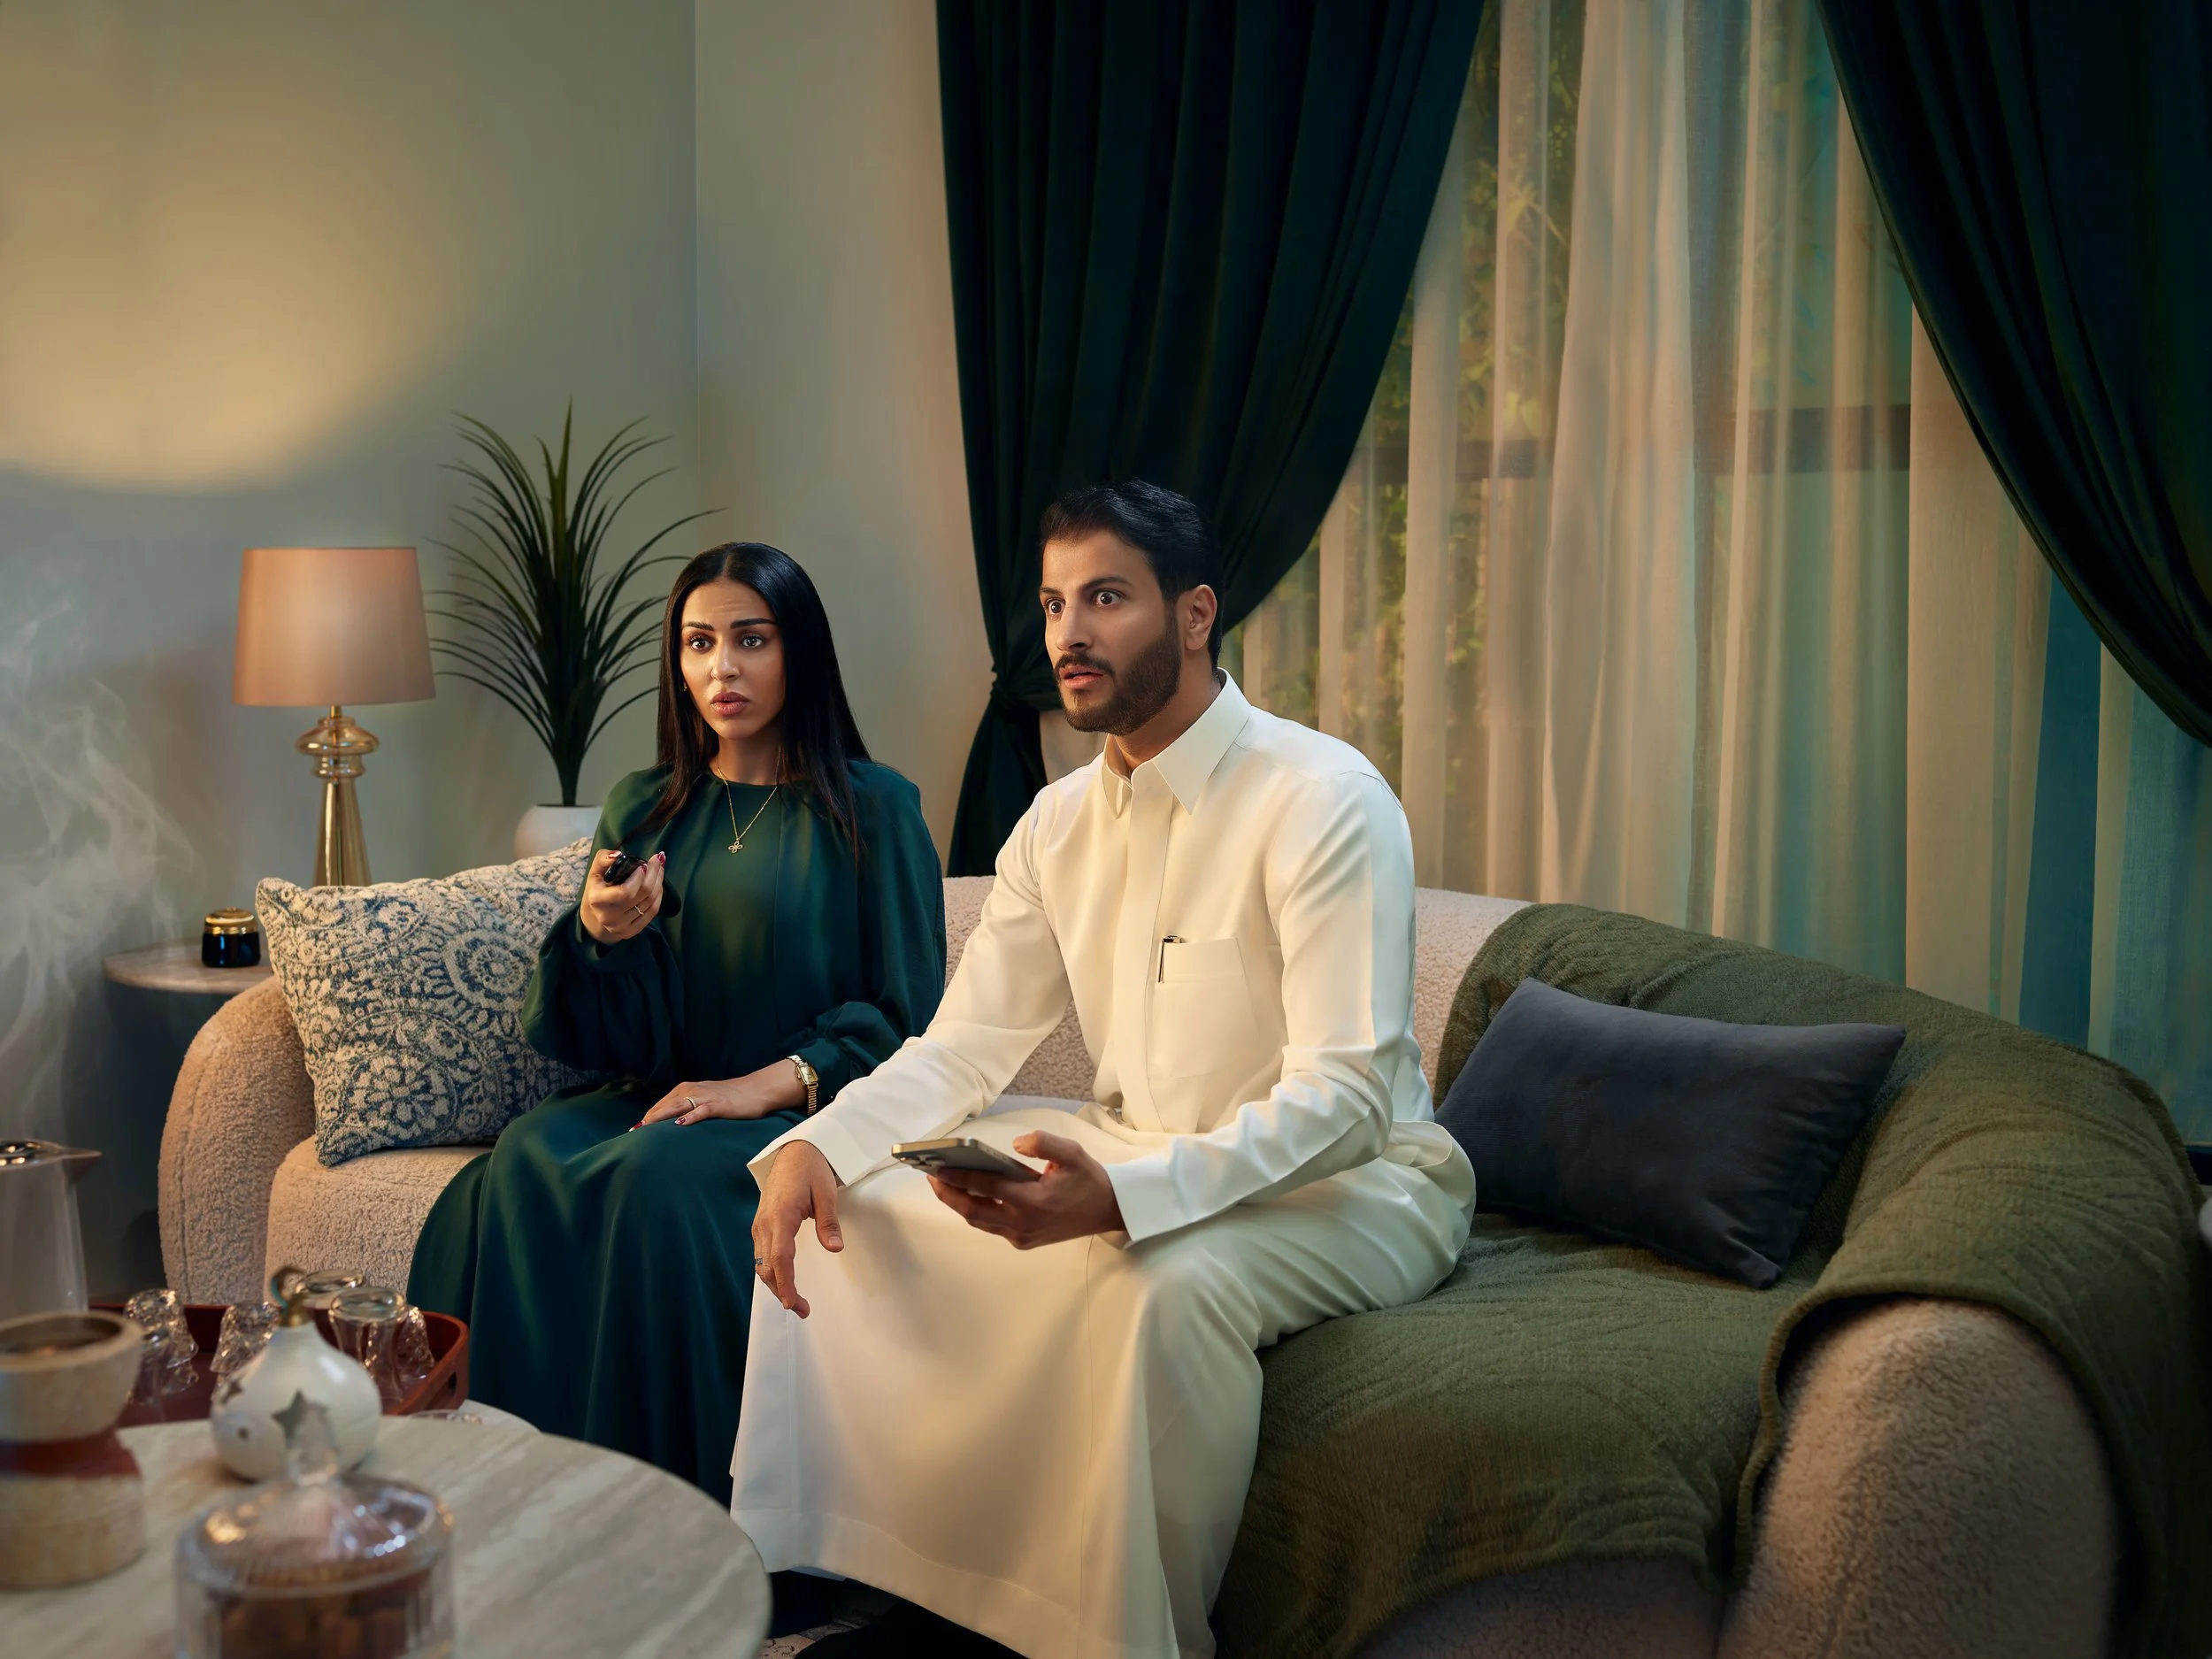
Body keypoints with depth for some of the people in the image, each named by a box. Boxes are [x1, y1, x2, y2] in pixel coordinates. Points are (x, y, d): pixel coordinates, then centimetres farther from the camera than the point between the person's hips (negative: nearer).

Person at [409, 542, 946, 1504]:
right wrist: (598, 936, -11)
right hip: (658, 1096, 4)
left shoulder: (872, 808, 0)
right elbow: (615, 1041, 11)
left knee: (662, 1178, -33)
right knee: (523, 1166, -27)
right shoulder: (643, 808, 14)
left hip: (807, 1108, -4)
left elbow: (906, 1016, -2)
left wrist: (765, 1085, -15)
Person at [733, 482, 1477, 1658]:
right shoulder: (1060, 822, 5)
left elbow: (1343, 1098, -26)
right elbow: (965, 1044, 4)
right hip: (1134, 1154, 7)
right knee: (848, 1205, -5)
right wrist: (817, 1146, -16)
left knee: (1167, 1280, -38)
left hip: (1349, 1180, -7)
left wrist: (1119, 1196, -41)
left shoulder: (1324, 801, -19)